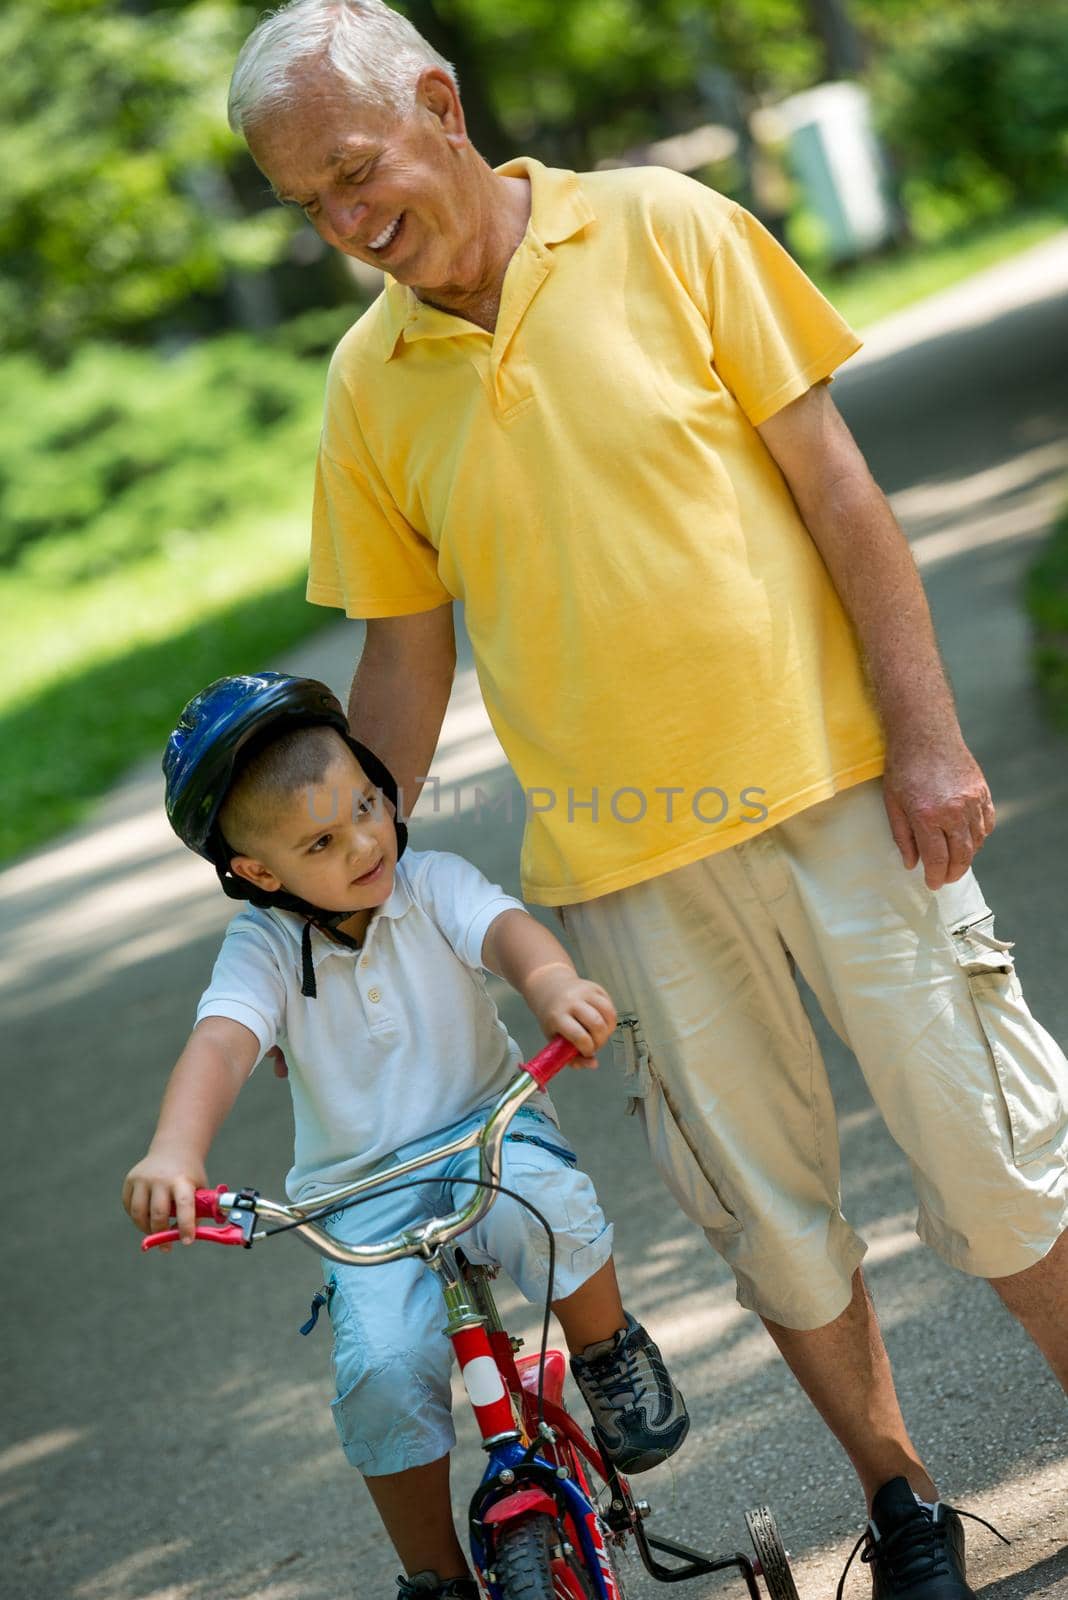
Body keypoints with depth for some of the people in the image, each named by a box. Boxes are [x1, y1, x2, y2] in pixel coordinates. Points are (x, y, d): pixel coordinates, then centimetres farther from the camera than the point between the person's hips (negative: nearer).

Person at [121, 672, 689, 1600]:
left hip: (489, 1130, 0)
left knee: (539, 1196, -37)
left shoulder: (431, 884, -8)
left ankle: (611, 1356, -6)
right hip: (363, 1194, 1)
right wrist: (174, 1153, -49)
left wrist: (555, 987, -54)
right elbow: (220, 1044, -27)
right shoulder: (263, 949, -10)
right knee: (384, 1366, -22)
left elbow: (506, 929, -29)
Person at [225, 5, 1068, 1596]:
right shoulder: (369, 385, 3)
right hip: (624, 860, 2)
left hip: (831, 788, -2)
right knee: (768, 1214, 10)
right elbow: (403, 655, 10)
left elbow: (832, 480, -4)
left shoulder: (662, 230, -5)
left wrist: (927, 731, -10)